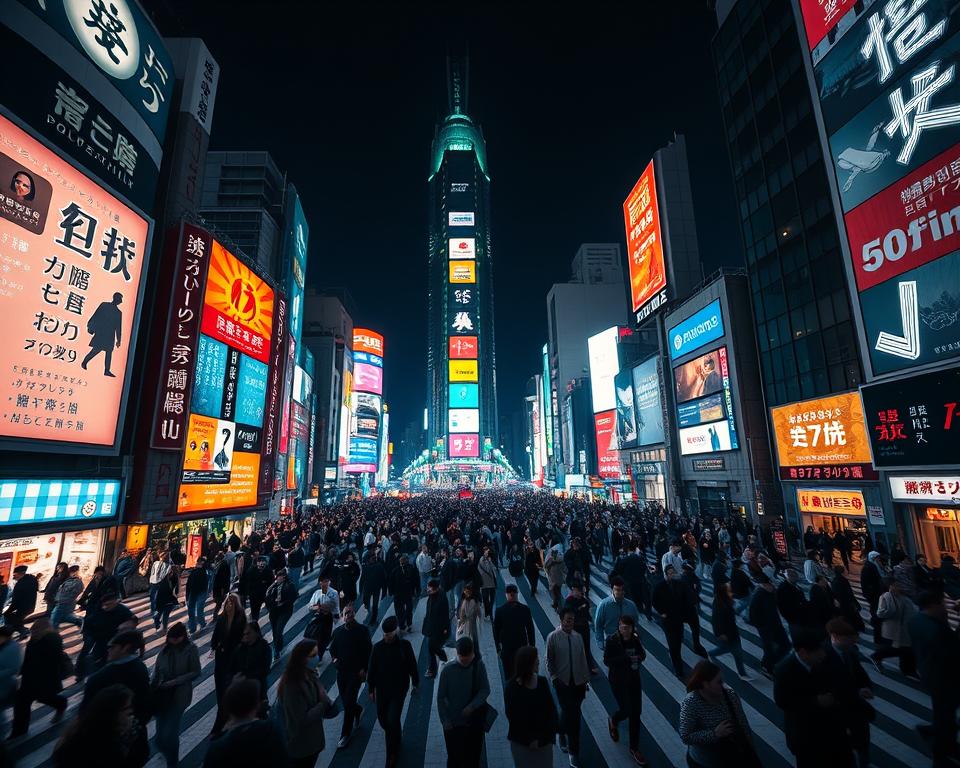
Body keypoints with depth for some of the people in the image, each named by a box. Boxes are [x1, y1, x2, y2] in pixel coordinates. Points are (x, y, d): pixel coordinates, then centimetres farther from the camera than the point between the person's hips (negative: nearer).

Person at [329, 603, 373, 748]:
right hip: (342, 671, 4)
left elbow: (368, 651, -7)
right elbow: (332, 648, 14)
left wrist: (364, 669, -11)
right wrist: (334, 658, -4)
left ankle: (345, 735, 16)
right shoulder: (338, 631, -1)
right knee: (345, 701, 15)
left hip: (356, 672, -4)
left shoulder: (362, 630, -12)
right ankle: (358, 710, 47)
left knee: (348, 703, -3)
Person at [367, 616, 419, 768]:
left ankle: (392, 755, 18)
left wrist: (415, 683, 4)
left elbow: (412, 665, -3)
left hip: (399, 689, -3)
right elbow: (371, 669, -1)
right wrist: (371, 689, 4)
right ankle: (397, 735, 47)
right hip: (382, 689, 3)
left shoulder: (405, 645, -15)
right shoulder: (378, 647, -10)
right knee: (382, 718, 14)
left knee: (393, 720, -5)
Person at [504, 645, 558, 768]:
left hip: (544, 740, 3)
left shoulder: (542, 681, -6)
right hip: (522, 742, -3)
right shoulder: (512, 687, -16)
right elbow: (513, 716, -11)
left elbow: (551, 707, -2)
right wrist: (529, 739, -11)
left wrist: (548, 734, -10)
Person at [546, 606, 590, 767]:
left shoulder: (578, 637, -2)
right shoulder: (553, 637, -13)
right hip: (562, 682, -4)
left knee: (574, 714, 11)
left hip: (578, 681, 4)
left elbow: (583, 659, 6)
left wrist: (585, 679, 9)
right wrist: (554, 678, -8)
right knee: (569, 713, -3)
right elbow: (549, 661, -5)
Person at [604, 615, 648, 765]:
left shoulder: (635, 638, -7)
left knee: (636, 712, 9)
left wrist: (638, 657, -20)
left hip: (634, 678, 4)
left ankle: (634, 748, 29)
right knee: (626, 710, -1)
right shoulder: (612, 640, -20)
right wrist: (626, 659, -28)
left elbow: (643, 655, 4)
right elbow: (607, 661, -18)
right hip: (618, 680, -4)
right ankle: (613, 721, 36)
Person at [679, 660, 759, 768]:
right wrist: (714, 734, -26)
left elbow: (742, 722, 3)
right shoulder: (690, 703, -24)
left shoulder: (730, 694, -9)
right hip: (706, 748, -3)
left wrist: (750, 746, -4)